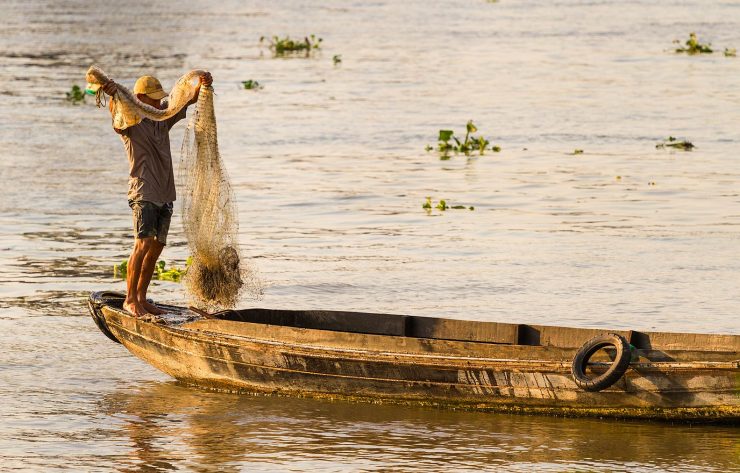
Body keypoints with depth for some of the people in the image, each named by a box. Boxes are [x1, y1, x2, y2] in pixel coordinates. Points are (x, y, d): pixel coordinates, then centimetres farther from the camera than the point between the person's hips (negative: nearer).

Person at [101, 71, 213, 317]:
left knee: (156, 248, 8)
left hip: (165, 193, 7)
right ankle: (130, 299, -14)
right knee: (143, 244, -17)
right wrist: (113, 96, -52)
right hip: (143, 193, -7)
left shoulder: (163, 116, 13)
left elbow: (189, 100, 12)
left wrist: (203, 85, -10)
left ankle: (142, 299, 14)